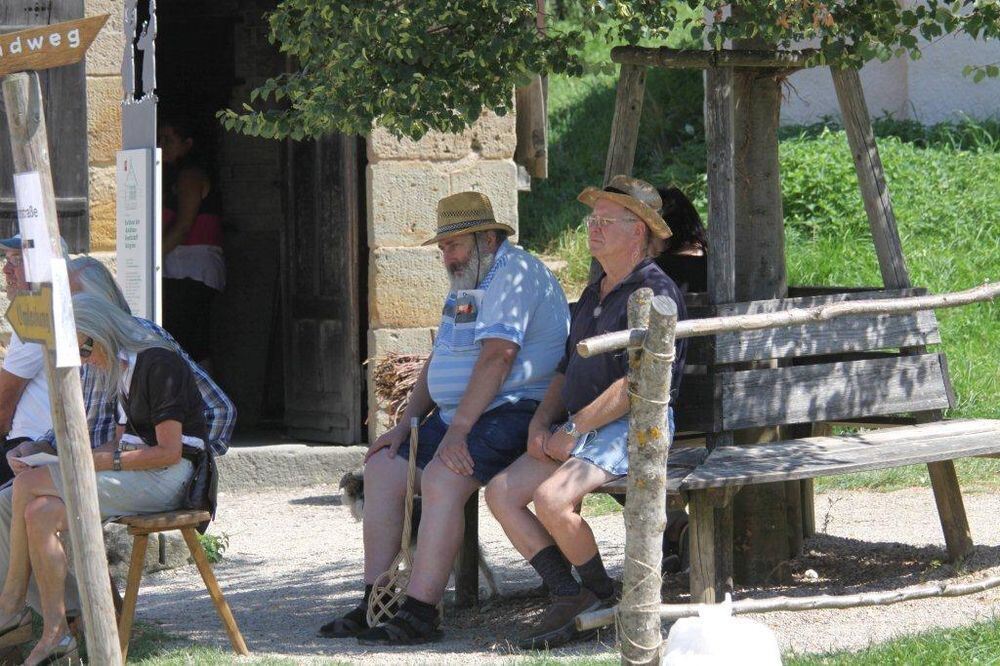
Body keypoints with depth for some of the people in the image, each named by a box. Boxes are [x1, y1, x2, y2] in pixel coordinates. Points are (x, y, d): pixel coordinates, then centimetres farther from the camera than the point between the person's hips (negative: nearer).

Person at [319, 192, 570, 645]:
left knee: (441, 478, -30)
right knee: (381, 469, -1)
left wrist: (459, 430, -27)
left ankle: (420, 613, -30)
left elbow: (497, 357, -22)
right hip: (456, 415, 11)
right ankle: (375, 603, -3)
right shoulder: (466, 285, 22)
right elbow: (438, 361, 24)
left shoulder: (514, 273, -12)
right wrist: (406, 424, 11)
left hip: (513, 410, -11)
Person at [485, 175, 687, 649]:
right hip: (580, 429, 9)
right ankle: (568, 597, -8)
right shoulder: (594, 294, 21)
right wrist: (541, 421, 6)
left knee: (551, 498, -29)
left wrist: (574, 429, -17)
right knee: (501, 493, -8)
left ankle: (600, 592, -5)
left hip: (633, 428, -9)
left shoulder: (655, 293, -10)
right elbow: (569, 369, 24)